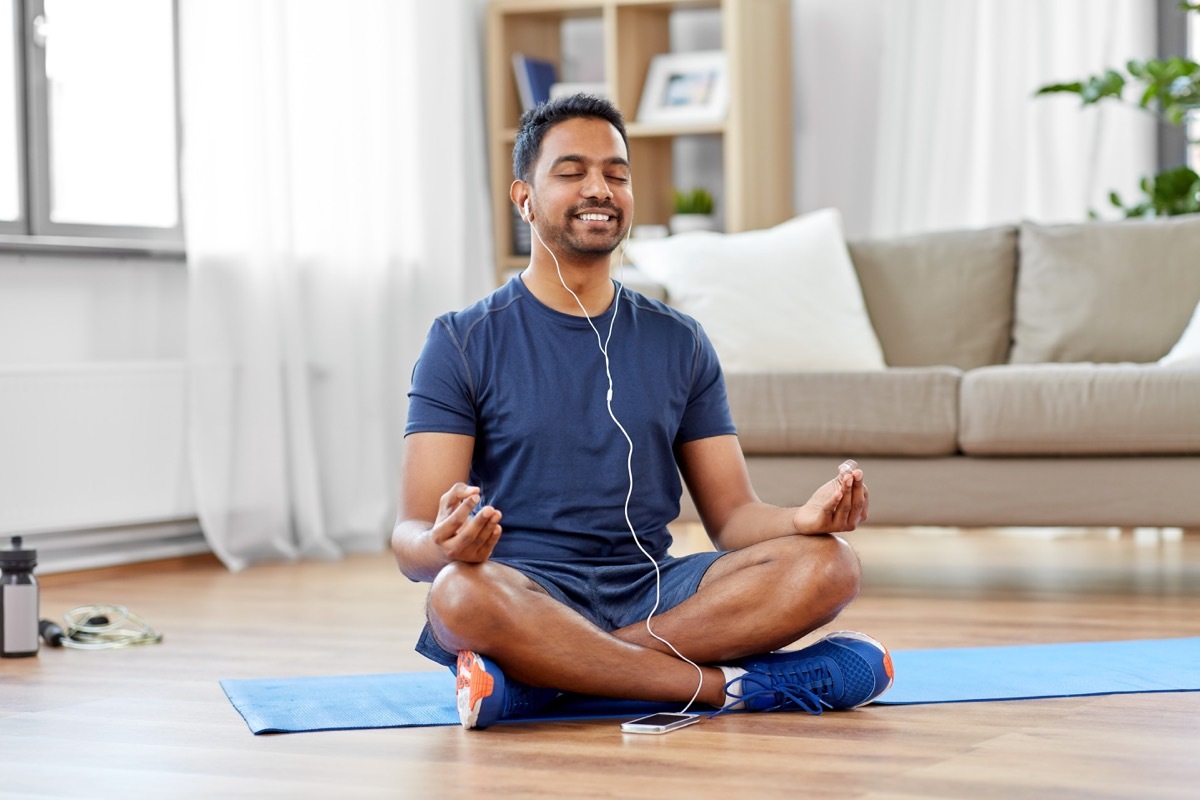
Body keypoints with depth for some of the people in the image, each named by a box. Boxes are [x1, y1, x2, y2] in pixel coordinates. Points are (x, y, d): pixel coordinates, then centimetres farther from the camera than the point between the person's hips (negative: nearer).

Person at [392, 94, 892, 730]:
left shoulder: (678, 343, 15)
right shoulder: (463, 342, 3)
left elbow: (731, 514, 10)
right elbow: (410, 539, -6)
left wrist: (803, 519, -14)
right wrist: (446, 547, -32)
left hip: (654, 594, 4)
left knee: (827, 565, -22)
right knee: (461, 594, -38)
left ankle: (540, 678, -26)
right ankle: (737, 685, -27)